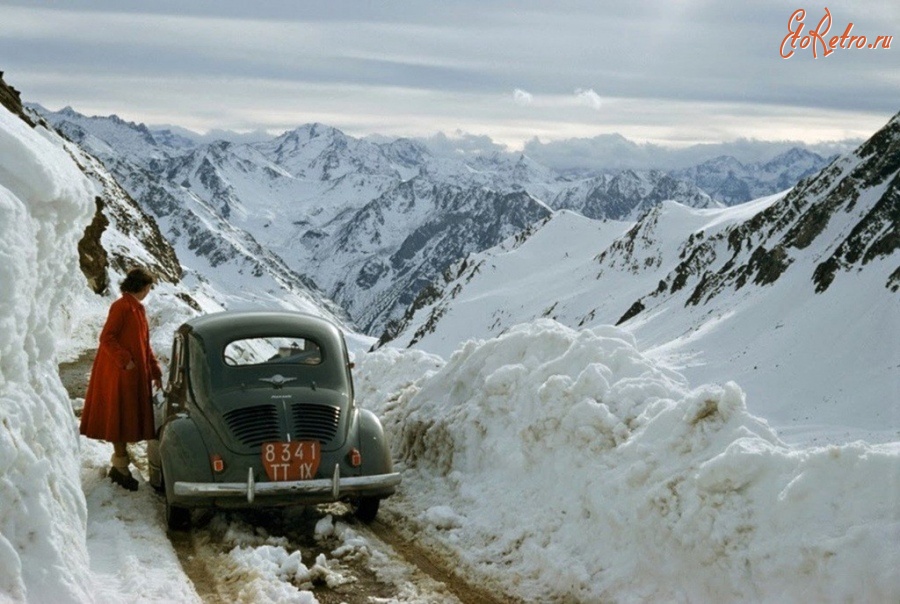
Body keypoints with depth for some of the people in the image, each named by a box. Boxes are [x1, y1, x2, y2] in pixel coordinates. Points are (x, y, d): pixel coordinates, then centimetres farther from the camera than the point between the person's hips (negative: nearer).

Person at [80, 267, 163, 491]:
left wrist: (155, 372, 15)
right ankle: (120, 466, 3)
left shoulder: (138, 308, 14)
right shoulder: (121, 307, -15)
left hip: (136, 375, 9)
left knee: (130, 418, 13)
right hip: (120, 373, -9)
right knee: (120, 417, -3)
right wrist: (125, 361, -23)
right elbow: (106, 338, -20)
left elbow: (144, 345, 18)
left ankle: (119, 463, 21)